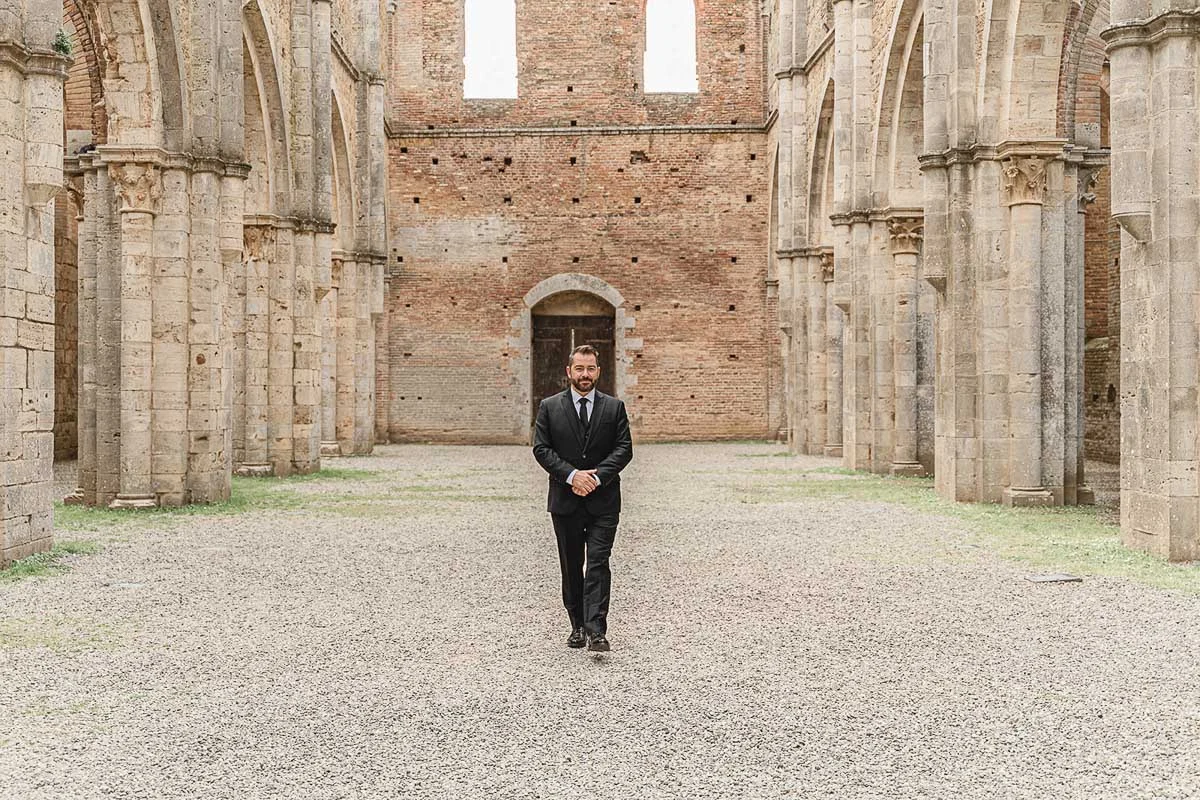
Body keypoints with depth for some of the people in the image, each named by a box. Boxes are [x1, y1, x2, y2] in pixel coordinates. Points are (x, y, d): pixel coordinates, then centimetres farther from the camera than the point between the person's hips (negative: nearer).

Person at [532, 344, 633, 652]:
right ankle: (578, 626, 20)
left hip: (603, 500, -1)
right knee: (571, 566, 9)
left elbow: (624, 449, -1)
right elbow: (541, 448, -2)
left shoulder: (614, 407, 5)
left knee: (598, 564, -10)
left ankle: (596, 631, -14)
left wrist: (597, 476, -14)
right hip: (565, 499, 1)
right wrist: (571, 475, -15)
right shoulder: (549, 407, 5)